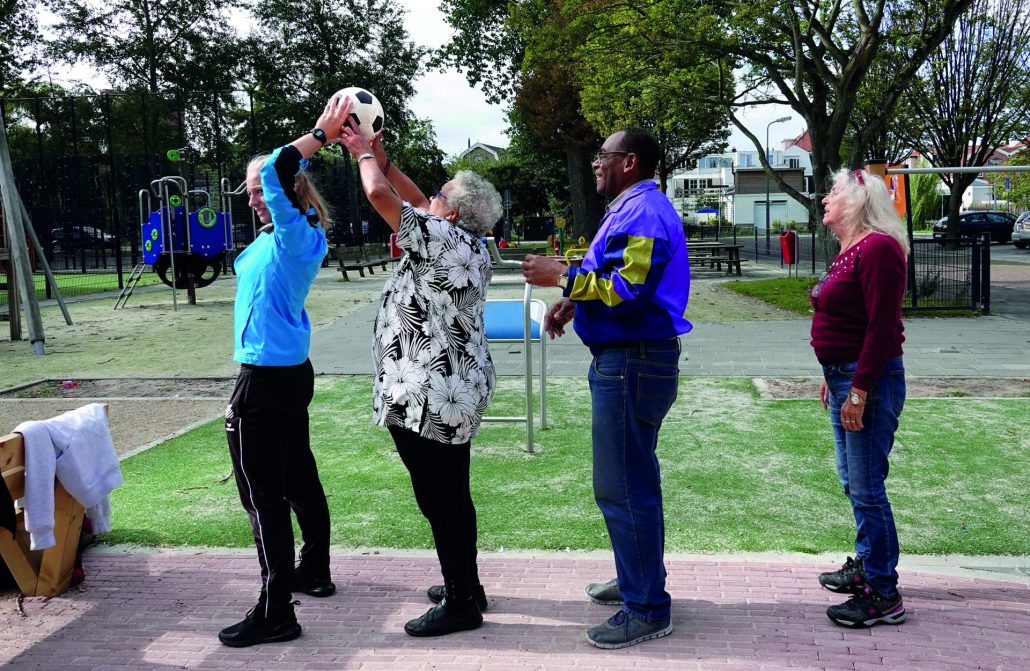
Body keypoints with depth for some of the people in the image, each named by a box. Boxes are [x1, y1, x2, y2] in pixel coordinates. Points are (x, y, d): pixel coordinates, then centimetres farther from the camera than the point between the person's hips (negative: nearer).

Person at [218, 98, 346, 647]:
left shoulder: (295, 235, -16)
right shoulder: (278, 237, 11)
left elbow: (276, 169, -27)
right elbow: (273, 177, 24)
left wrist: (321, 136, -18)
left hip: (266, 380, -10)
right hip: (291, 373, 10)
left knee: (263, 494, -6)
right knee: (298, 477, 20)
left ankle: (275, 612, -1)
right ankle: (314, 572, 36)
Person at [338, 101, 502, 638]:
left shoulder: (443, 241, -16)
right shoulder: (469, 244, 11)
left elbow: (381, 196, -18)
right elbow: (416, 202, 23)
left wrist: (366, 156, 1)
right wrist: (380, 158, 20)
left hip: (429, 397, -10)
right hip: (457, 390, 10)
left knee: (439, 499, -2)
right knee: (452, 494, 18)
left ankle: (460, 603, 8)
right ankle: (465, 584, 30)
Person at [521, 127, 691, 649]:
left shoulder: (641, 212, -16)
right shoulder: (633, 208, 19)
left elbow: (627, 288, -25)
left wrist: (561, 277, -16)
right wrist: (573, 302, 12)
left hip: (633, 364, -12)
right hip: (625, 357, 12)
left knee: (623, 487, -7)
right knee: (632, 479, 20)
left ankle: (647, 610, 2)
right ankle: (638, 579, 35)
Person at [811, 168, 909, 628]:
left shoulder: (878, 248, -16)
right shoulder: (850, 249, 16)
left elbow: (882, 327, -22)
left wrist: (859, 390, -23)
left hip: (868, 380, -11)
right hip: (845, 377, 11)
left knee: (867, 488, -6)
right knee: (853, 481, 19)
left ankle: (883, 595, 3)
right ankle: (865, 566, 33)